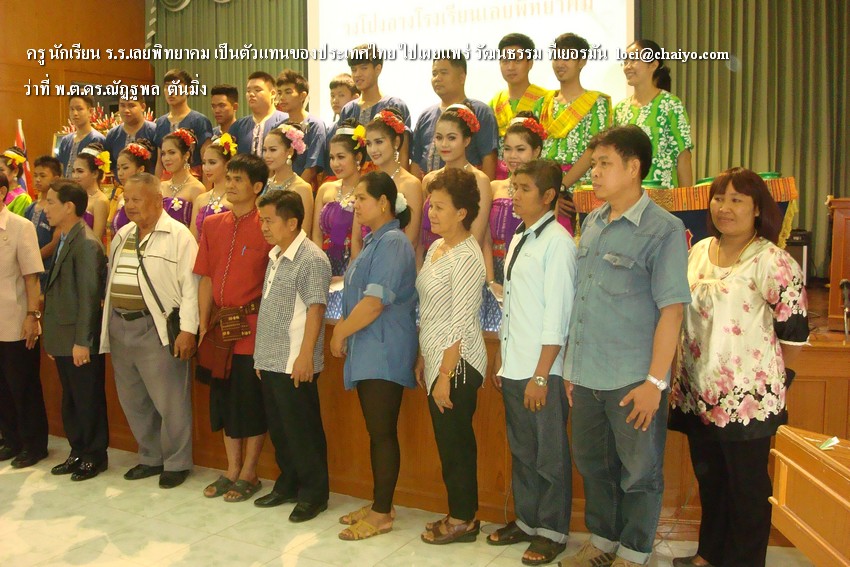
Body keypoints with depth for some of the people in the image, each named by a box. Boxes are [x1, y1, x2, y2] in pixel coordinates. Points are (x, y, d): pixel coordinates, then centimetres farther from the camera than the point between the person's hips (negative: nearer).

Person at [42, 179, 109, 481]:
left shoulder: (86, 244, -16)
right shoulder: (65, 240, 12)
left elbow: (89, 296, -19)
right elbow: (59, 291, 13)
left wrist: (82, 341, -20)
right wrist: (53, 338, 13)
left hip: (80, 342, -9)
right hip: (63, 340, 9)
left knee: (89, 400, 5)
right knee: (70, 401, 18)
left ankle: (95, 456, 19)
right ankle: (78, 452, 31)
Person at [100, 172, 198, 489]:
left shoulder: (178, 235, -9)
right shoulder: (121, 236, 14)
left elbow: (191, 286, -14)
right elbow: (112, 277, 20)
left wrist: (188, 330, -18)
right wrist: (109, 316, 14)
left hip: (157, 328, -8)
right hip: (119, 326, 8)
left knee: (169, 401, 0)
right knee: (132, 399, 15)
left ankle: (176, 463, 16)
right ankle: (150, 457, 30)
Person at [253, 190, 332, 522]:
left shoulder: (311, 259, -14)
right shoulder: (275, 256, 13)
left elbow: (315, 309, -19)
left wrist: (306, 355, -23)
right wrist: (262, 354, 18)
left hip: (295, 364, -9)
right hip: (270, 361, 9)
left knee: (303, 431, 2)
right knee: (279, 428, 18)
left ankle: (314, 493, 16)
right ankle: (288, 484, 33)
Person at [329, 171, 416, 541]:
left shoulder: (392, 242, -14)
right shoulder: (374, 242, 17)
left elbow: (375, 302, -21)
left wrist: (341, 333, -10)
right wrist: (342, 327, 10)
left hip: (384, 354, -10)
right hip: (368, 354, 10)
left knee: (382, 433, -1)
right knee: (376, 432, 15)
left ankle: (382, 514, 9)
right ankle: (378, 504, 26)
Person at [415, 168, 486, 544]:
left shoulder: (466, 256, -15)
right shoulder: (436, 249, 12)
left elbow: (461, 324, -19)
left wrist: (445, 375, -18)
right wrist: (423, 359, 16)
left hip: (457, 364, -9)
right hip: (437, 360, 9)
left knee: (455, 443, 2)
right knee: (450, 442, 16)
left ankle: (463, 520, 19)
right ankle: (462, 513, 29)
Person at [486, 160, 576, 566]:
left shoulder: (557, 243, -12)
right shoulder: (518, 241, 12)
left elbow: (556, 314, -16)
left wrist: (541, 375, -17)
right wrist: (500, 358, 14)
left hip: (543, 371, -8)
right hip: (513, 368, 8)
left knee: (550, 455, 7)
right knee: (521, 450, 18)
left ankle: (552, 531, 23)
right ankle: (526, 520, 34)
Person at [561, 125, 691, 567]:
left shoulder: (663, 229, -10)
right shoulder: (591, 224, 9)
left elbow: (671, 310, -12)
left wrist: (655, 381, -15)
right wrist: (573, 366, 13)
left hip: (633, 380, -6)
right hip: (586, 376, 6)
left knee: (639, 471, 11)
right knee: (593, 463, 18)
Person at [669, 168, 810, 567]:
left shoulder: (772, 261, -13)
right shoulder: (699, 251, 8)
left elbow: (794, 330, -11)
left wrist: (772, 378, -2)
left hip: (747, 396, -7)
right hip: (699, 391, 7)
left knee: (747, 486, 8)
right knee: (708, 478, 20)